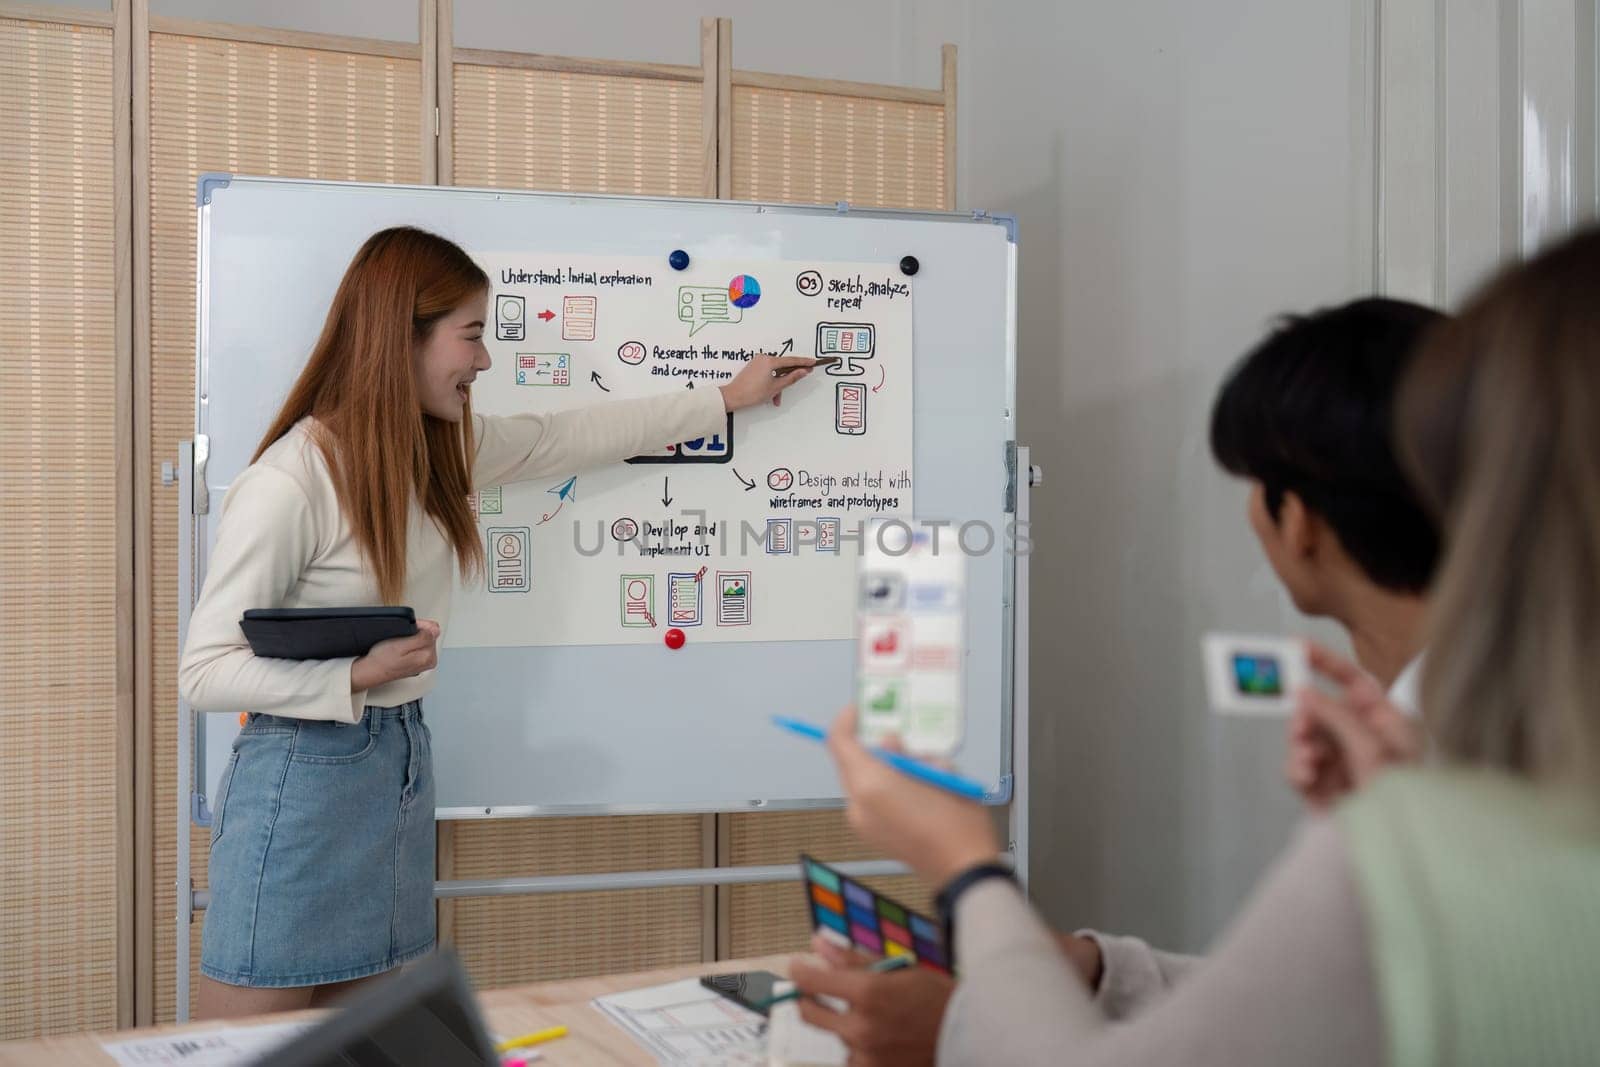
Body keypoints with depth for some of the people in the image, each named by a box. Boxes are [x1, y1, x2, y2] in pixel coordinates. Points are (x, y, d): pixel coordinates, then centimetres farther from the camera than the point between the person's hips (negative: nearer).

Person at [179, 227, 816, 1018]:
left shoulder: (441, 448, 3)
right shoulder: (289, 483, -19)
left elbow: (573, 436, 16)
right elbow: (204, 671, -16)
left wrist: (726, 399, 23)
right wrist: (358, 674, -27)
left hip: (404, 765, 7)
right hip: (303, 773, -7)